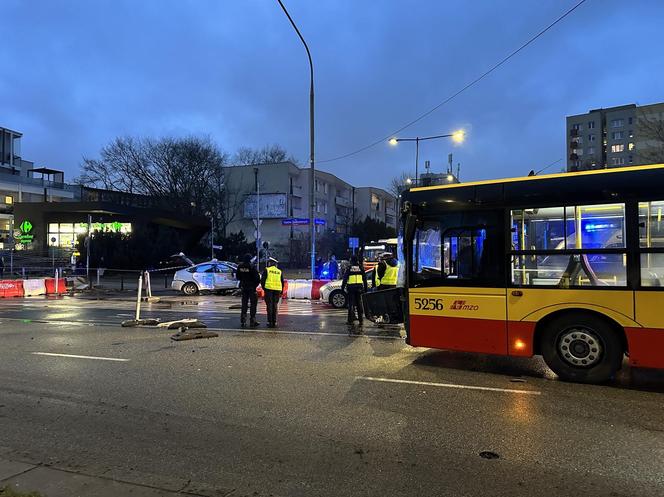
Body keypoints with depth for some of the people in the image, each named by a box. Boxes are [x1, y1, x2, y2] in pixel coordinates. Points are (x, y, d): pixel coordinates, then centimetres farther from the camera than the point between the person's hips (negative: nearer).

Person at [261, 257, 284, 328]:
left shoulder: (267, 270, 2)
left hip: (269, 289, -3)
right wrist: (281, 292, 19)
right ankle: (274, 322, 8)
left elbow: (262, 280, -2)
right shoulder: (280, 272, 13)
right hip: (277, 290, 3)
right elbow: (282, 282, 13)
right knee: (275, 306, 9)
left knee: (269, 306, 1)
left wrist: (264, 288, 11)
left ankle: (270, 322, -1)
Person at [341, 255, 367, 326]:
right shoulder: (361, 268, 6)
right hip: (359, 287, 3)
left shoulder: (349, 268, -2)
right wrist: (365, 288, 14)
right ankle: (360, 320, 7)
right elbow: (364, 279, 9)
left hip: (351, 288, -2)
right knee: (359, 303, 8)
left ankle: (351, 320, -1)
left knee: (351, 304, 0)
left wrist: (343, 287, 5)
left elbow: (345, 278, 0)